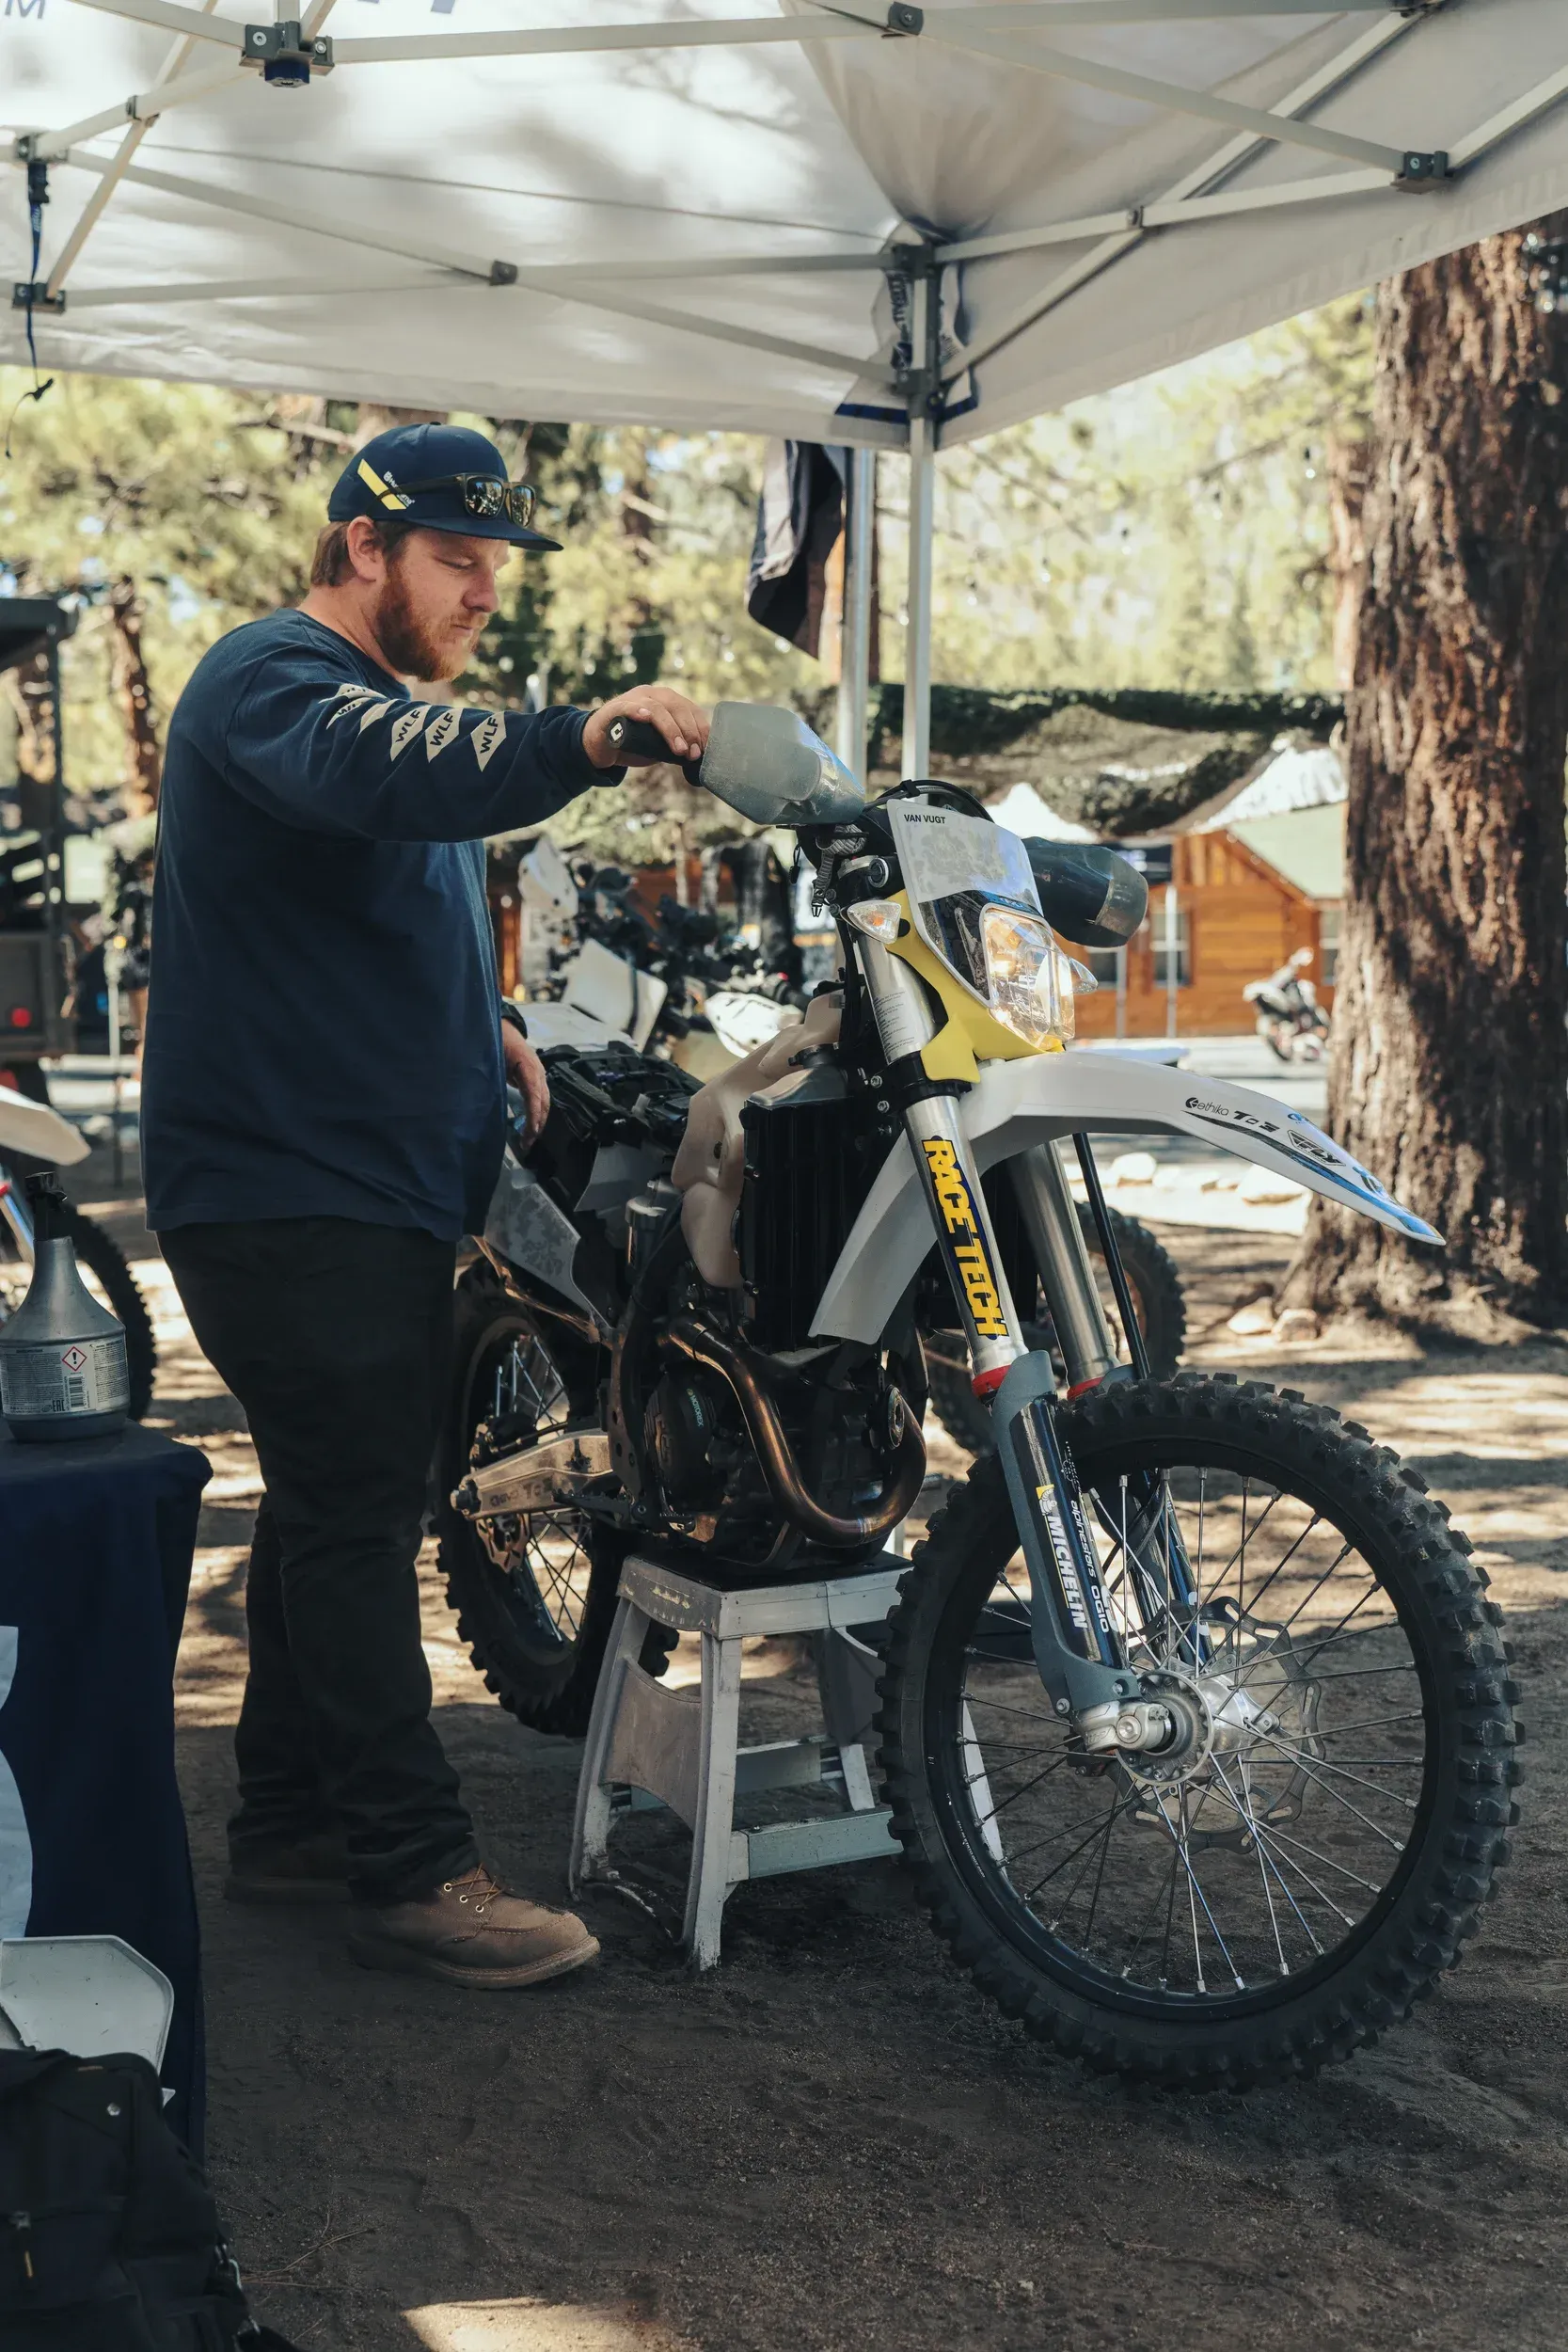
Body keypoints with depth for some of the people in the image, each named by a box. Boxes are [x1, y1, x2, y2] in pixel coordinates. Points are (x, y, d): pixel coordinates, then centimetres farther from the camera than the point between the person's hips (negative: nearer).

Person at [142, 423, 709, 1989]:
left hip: (373, 1188, 11)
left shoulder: (392, 699, 22)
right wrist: (579, 742, -49)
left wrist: (483, 1025, 15)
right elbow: (382, 776, -36)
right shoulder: (277, 682, -12)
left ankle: (291, 1819, 26)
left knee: (335, 1507, 15)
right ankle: (412, 1873, -4)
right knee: (357, 1520, -9)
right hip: (290, 1195, -11)